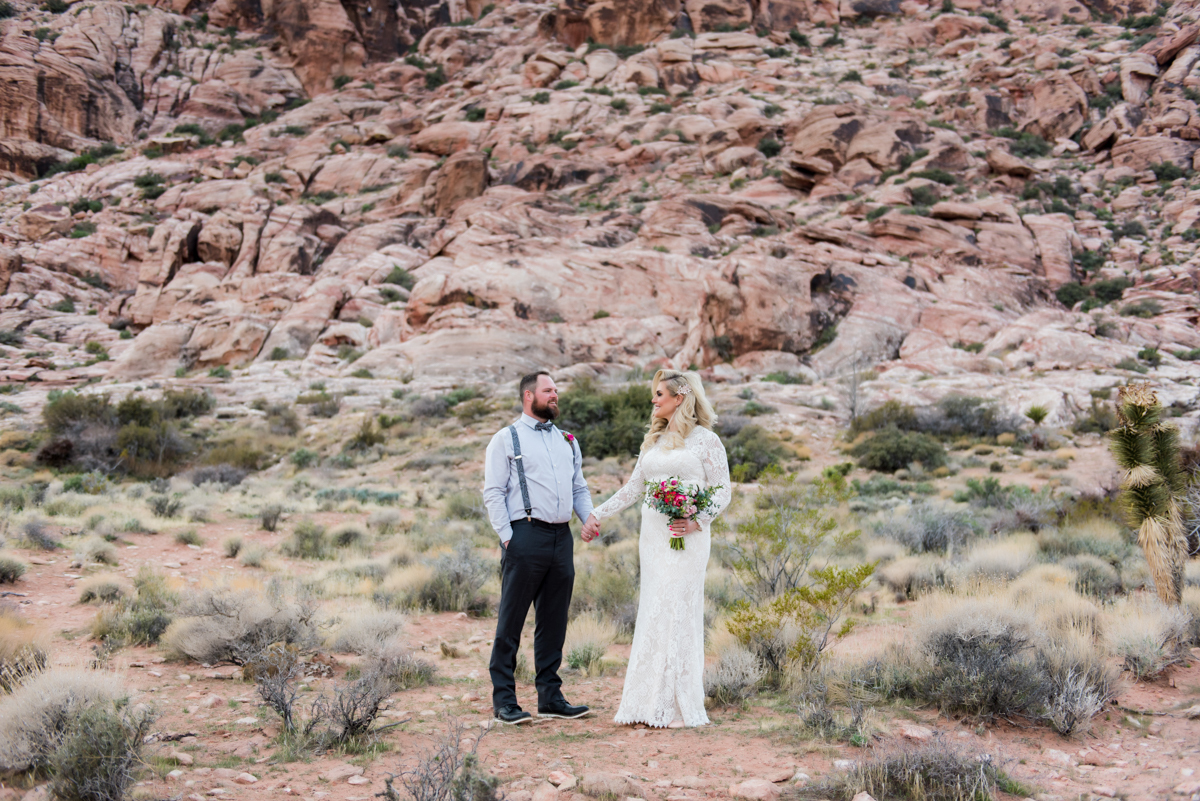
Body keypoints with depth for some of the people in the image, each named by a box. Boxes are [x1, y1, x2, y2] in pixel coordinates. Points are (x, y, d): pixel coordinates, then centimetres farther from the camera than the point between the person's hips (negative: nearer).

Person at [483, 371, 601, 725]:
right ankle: (504, 699, 2)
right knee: (511, 620, -3)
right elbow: (493, 493, -3)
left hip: (562, 537, 6)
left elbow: (579, 487, 21)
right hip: (525, 535, -6)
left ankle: (550, 697, 17)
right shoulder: (506, 439, 2)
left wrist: (588, 515, 1)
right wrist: (507, 537, -11)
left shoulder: (567, 441, 19)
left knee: (554, 620, 10)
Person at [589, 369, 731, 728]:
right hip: (652, 535, 6)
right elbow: (634, 488, 21)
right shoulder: (653, 442, 17)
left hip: (687, 538, -6)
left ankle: (679, 707, -1)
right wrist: (598, 515, 18)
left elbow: (722, 492, -2)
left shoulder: (706, 440, 0)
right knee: (653, 613, 3)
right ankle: (651, 703, 7)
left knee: (677, 611, -7)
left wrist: (696, 522, -16)